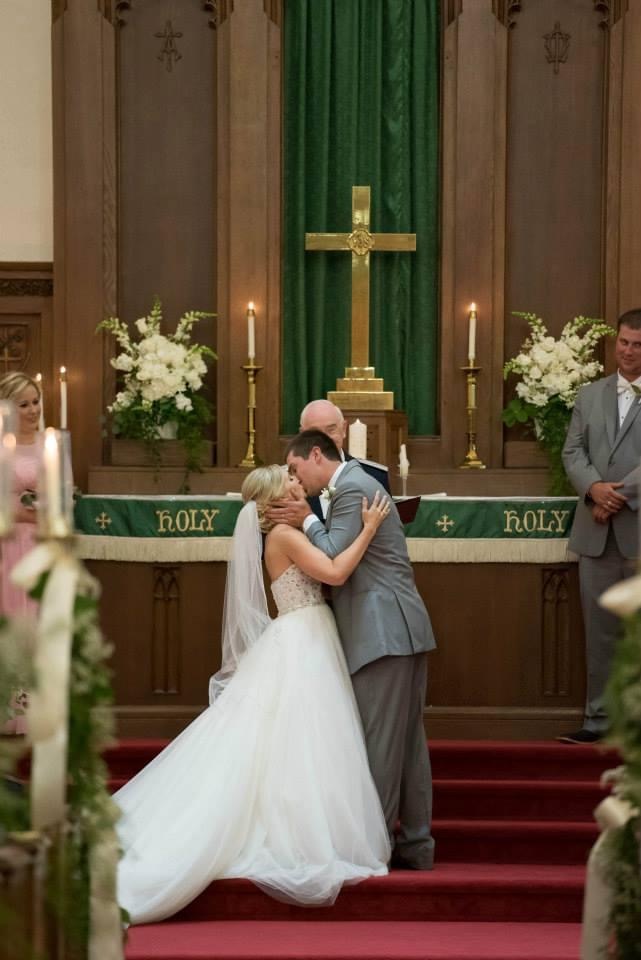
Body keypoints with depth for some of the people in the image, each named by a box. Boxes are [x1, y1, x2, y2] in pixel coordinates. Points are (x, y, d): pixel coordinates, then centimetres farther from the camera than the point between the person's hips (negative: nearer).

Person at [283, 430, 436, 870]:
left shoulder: (351, 489, -12)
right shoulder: (356, 483, 20)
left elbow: (333, 559, -17)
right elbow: (341, 555, 20)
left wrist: (308, 520, -4)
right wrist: (307, 523, 9)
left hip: (383, 631, -10)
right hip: (403, 629, 10)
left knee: (379, 743, -5)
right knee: (408, 740, 11)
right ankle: (416, 843, 16)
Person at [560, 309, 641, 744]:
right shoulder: (590, 394, 14)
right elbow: (573, 452, 8)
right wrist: (594, 488, -10)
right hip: (597, 531, 4)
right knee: (600, 628, 9)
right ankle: (599, 719, 15)